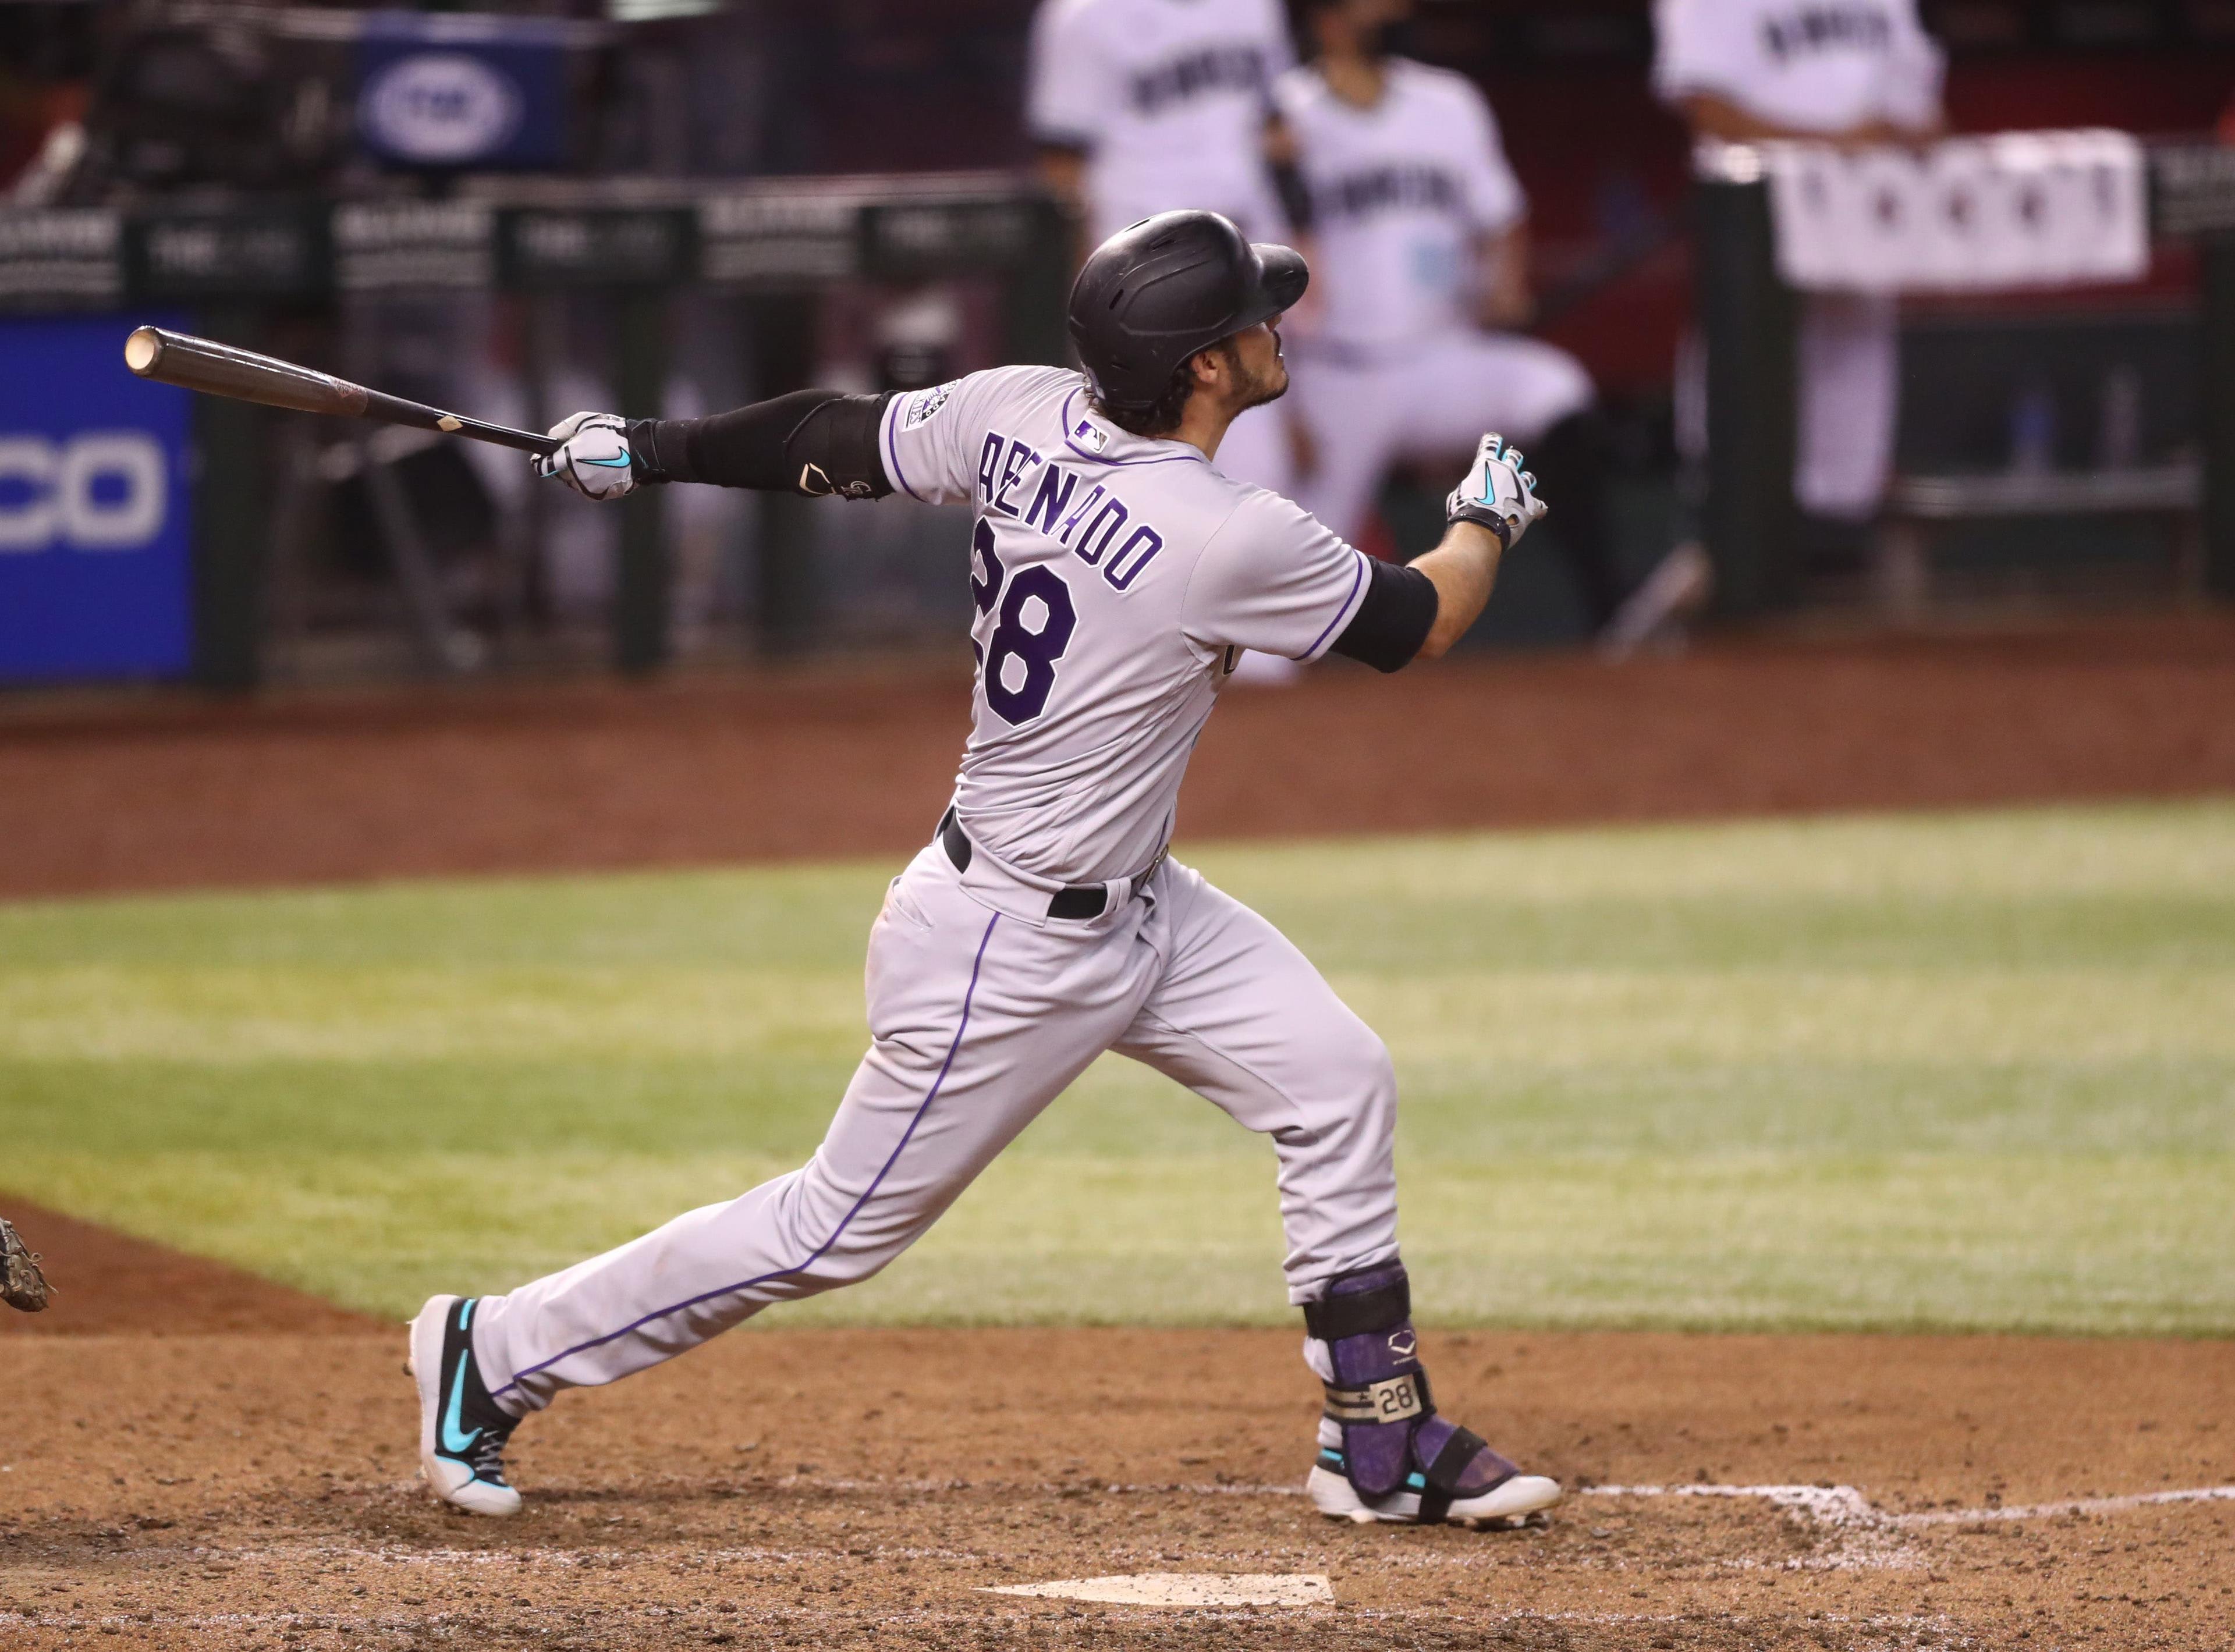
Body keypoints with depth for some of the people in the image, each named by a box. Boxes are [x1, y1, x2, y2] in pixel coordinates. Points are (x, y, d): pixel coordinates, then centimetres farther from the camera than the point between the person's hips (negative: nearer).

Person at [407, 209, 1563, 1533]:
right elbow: (1418, 625, -12)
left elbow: (834, 440, 2)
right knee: (842, 1227, 4)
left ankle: (1382, 1445, 16)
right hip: (1013, 948, -9)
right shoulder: (1231, 542, -29)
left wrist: (645, 452, 15)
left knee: (1338, 1082, 7)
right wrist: (1490, 521, 9)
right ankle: (497, 1353, 16)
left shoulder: (1022, 417, -9)